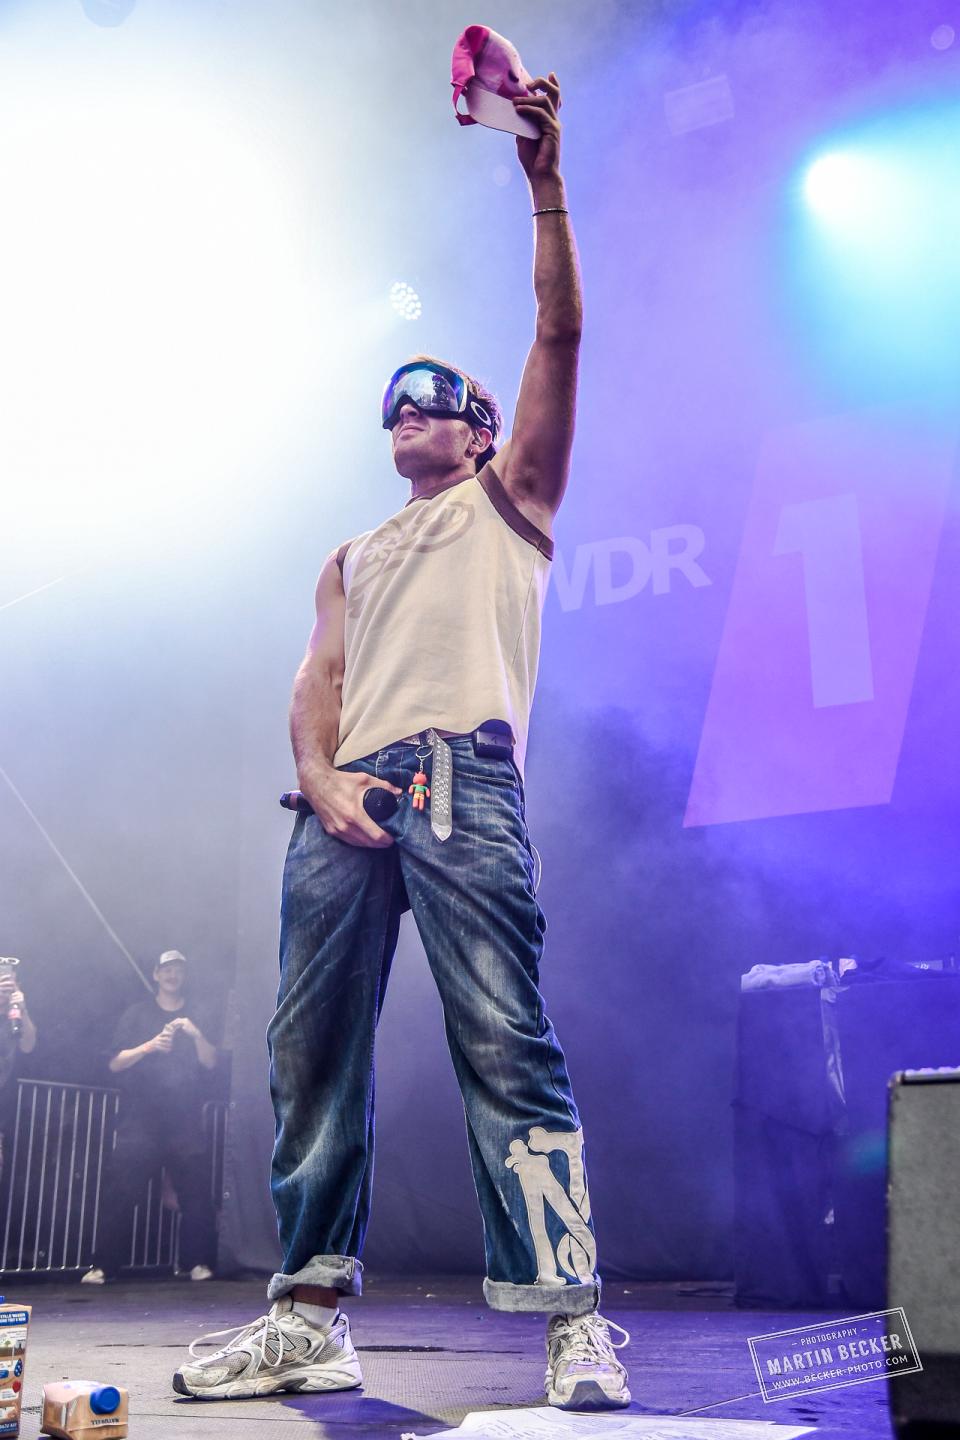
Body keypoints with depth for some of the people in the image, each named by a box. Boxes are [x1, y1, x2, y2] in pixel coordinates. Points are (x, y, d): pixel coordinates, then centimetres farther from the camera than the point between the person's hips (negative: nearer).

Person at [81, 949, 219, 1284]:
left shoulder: (196, 1018, 15)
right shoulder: (137, 1014, 11)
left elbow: (210, 1063, 6)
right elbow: (115, 1063, 4)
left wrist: (197, 1035, -11)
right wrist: (149, 1046, -12)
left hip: (185, 1122, 1)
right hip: (140, 1120, -1)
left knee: (195, 1191, -6)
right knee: (118, 1190, -9)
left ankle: (198, 1262, 0)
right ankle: (104, 1266, -7)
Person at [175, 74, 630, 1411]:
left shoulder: (509, 499, 21)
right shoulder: (353, 558, 32)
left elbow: (561, 335, 9)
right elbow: (317, 679, 17)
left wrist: (546, 185, 3)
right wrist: (319, 776, -3)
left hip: (462, 779, -5)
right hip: (345, 797, 5)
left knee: (507, 1047, -14)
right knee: (313, 1057, 0)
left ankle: (574, 1322, -14)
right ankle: (310, 1315, 6)